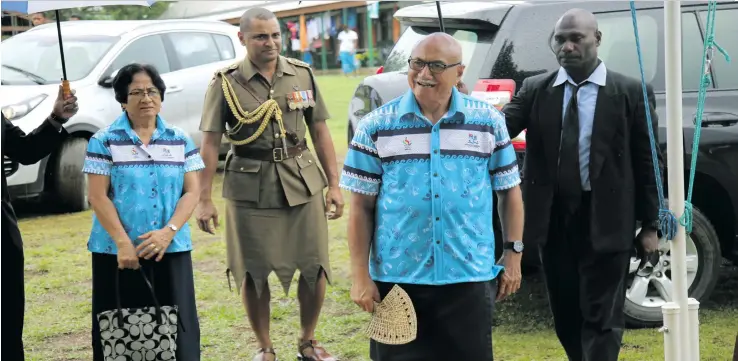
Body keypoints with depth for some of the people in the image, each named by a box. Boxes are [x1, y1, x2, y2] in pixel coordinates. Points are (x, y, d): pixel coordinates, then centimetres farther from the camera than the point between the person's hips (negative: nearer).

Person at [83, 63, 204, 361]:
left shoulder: (180, 140, 9)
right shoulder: (104, 141, 0)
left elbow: (192, 191, 4)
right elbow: (97, 196, -5)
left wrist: (169, 231, -12)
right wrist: (122, 242, -14)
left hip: (171, 250, 2)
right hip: (119, 252, -2)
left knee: (175, 326, -1)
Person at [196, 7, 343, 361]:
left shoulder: (302, 74, 3)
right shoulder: (226, 83, -5)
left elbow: (320, 132, 7)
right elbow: (210, 142, -6)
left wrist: (334, 184, 3)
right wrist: (204, 199, -10)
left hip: (303, 183, 2)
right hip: (250, 189, -2)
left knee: (315, 267, 6)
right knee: (253, 272, 6)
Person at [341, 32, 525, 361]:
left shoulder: (488, 121, 3)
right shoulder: (376, 127, -1)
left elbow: (509, 191, 11)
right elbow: (361, 207, 0)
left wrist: (513, 253, 5)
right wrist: (360, 276, -4)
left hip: (469, 277, 1)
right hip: (396, 279, -1)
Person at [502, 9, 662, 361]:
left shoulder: (631, 92, -3)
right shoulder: (535, 89, 4)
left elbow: (647, 161, -1)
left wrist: (650, 224, -2)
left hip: (604, 220, -3)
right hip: (554, 218, 3)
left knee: (601, 316, 0)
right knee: (565, 314, 14)